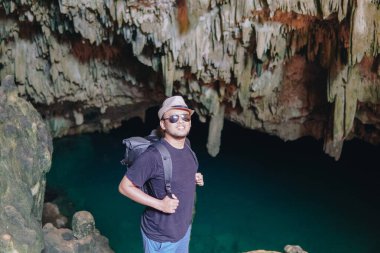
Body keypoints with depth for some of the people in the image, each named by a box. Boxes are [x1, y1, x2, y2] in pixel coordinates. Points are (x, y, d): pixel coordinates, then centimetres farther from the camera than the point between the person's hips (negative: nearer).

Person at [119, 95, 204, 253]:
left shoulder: (187, 149, -1)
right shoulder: (153, 155, -27)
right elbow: (125, 186, -21)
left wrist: (195, 179, -2)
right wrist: (159, 204, -26)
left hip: (184, 228, 7)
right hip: (161, 236, -7)